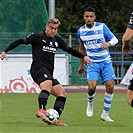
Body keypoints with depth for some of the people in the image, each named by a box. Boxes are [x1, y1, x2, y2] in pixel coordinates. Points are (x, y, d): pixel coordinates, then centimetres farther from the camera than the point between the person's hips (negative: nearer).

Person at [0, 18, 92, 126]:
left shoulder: (57, 40, 19)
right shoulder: (37, 37, 0)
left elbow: (69, 49, 29)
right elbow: (20, 41, 2)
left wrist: (83, 57, 23)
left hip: (48, 74, 8)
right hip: (38, 68, -8)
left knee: (62, 94, 1)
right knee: (48, 84, -37)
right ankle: (42, 110, -54)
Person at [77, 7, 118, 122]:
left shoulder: (102, 27, -5)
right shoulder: (81, 31, 4)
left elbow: (115, 39, 0)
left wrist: (108, 43, -23)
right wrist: (81, 66, 20)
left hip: (106, 61, 0)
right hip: (92, 63, 0)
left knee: (110, 86, -11)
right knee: (92, 86, -19)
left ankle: (105, 114, 3)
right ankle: (90, 103, 15)